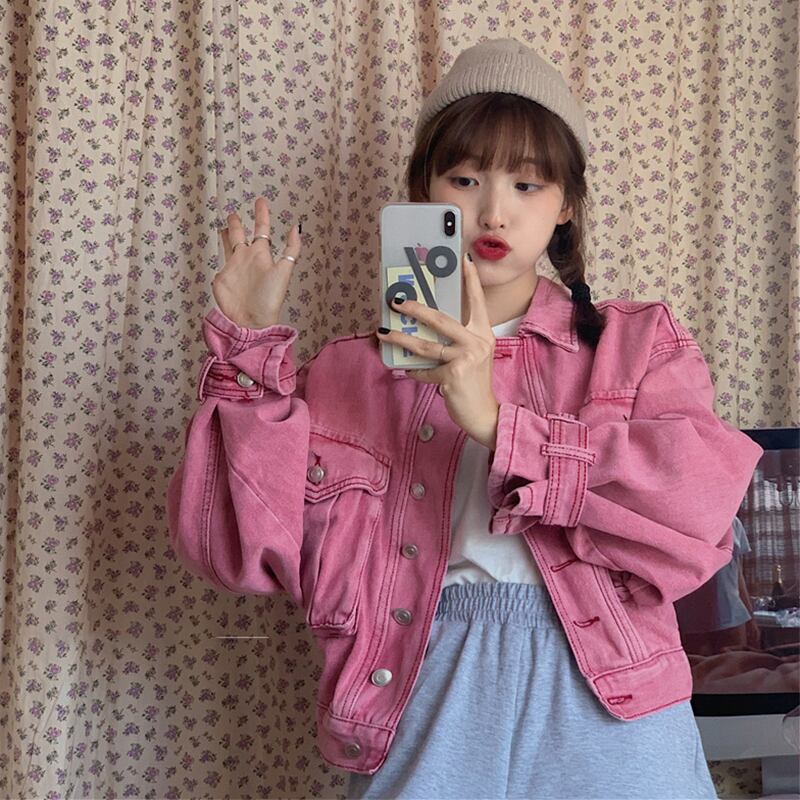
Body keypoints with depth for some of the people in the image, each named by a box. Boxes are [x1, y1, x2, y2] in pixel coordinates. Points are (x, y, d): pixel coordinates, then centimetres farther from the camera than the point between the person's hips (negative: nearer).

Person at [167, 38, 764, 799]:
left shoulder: (639, 344, 4)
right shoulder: (351, 376, 5)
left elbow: (698, 506, -13)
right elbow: (244, 550, -3)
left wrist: (497, 422, -19)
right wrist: (250, 349, -9)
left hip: (605, 708, 0)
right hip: (426, 713, 1)